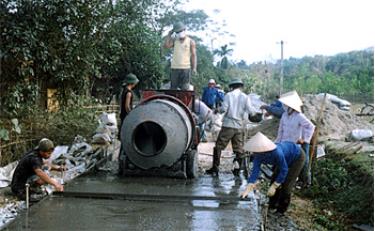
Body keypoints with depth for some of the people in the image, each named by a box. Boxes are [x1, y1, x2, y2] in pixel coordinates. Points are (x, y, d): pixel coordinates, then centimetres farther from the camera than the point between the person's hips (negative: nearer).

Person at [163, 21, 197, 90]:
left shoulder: (191, 41, 5)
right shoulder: (174, 41, 12)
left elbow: (193, 55, 0)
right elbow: (166, 46, -3)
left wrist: (194, 68, -9)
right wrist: (169, 34, 2)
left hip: (186, 68, -3)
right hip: (174, 68, 3)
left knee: (185, 89, -6)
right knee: (173, 88, 1)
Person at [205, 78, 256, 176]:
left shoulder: (228, 95, -3)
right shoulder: (245, 97, 3)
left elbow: (224, 109, -10)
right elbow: (250, 111, -6)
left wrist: (218, 109, 10)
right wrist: (257, 110, 15)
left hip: (228, 125, -2)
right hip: (239, 126, 3)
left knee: (218, 146, 5)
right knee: (239, 149, 11)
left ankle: (215, 168, 4)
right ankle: (237, 169, 7)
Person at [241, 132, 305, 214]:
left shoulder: (276, 152, -43)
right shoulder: (258, 155, -24)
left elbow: (284, 170, -32)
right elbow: (255, 171, -30)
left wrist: (274, 187, -31)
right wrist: (248, 188, -40)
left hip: (297, 157, -7)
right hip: (286, 159, 7)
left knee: (286, 185, -10)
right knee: (274, 180, 5)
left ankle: (280, 211, 6)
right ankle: (272, 207, 22)